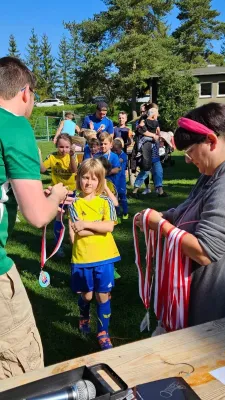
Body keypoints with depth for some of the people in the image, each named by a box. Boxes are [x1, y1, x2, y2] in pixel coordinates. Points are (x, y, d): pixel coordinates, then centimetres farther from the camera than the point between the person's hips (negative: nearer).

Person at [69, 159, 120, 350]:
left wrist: (86, 224, -19)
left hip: (104, 256, 0)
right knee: (86, 295, 16)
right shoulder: (74, 203, -5)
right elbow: (76, 232, -14)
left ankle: (103, 333, 25)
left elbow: (109, 226, -15)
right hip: (83, 257, 0)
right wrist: (99, 226, -15)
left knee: (103, 296, 8)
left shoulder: (105, 201, -2)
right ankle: (84, 317, 49)